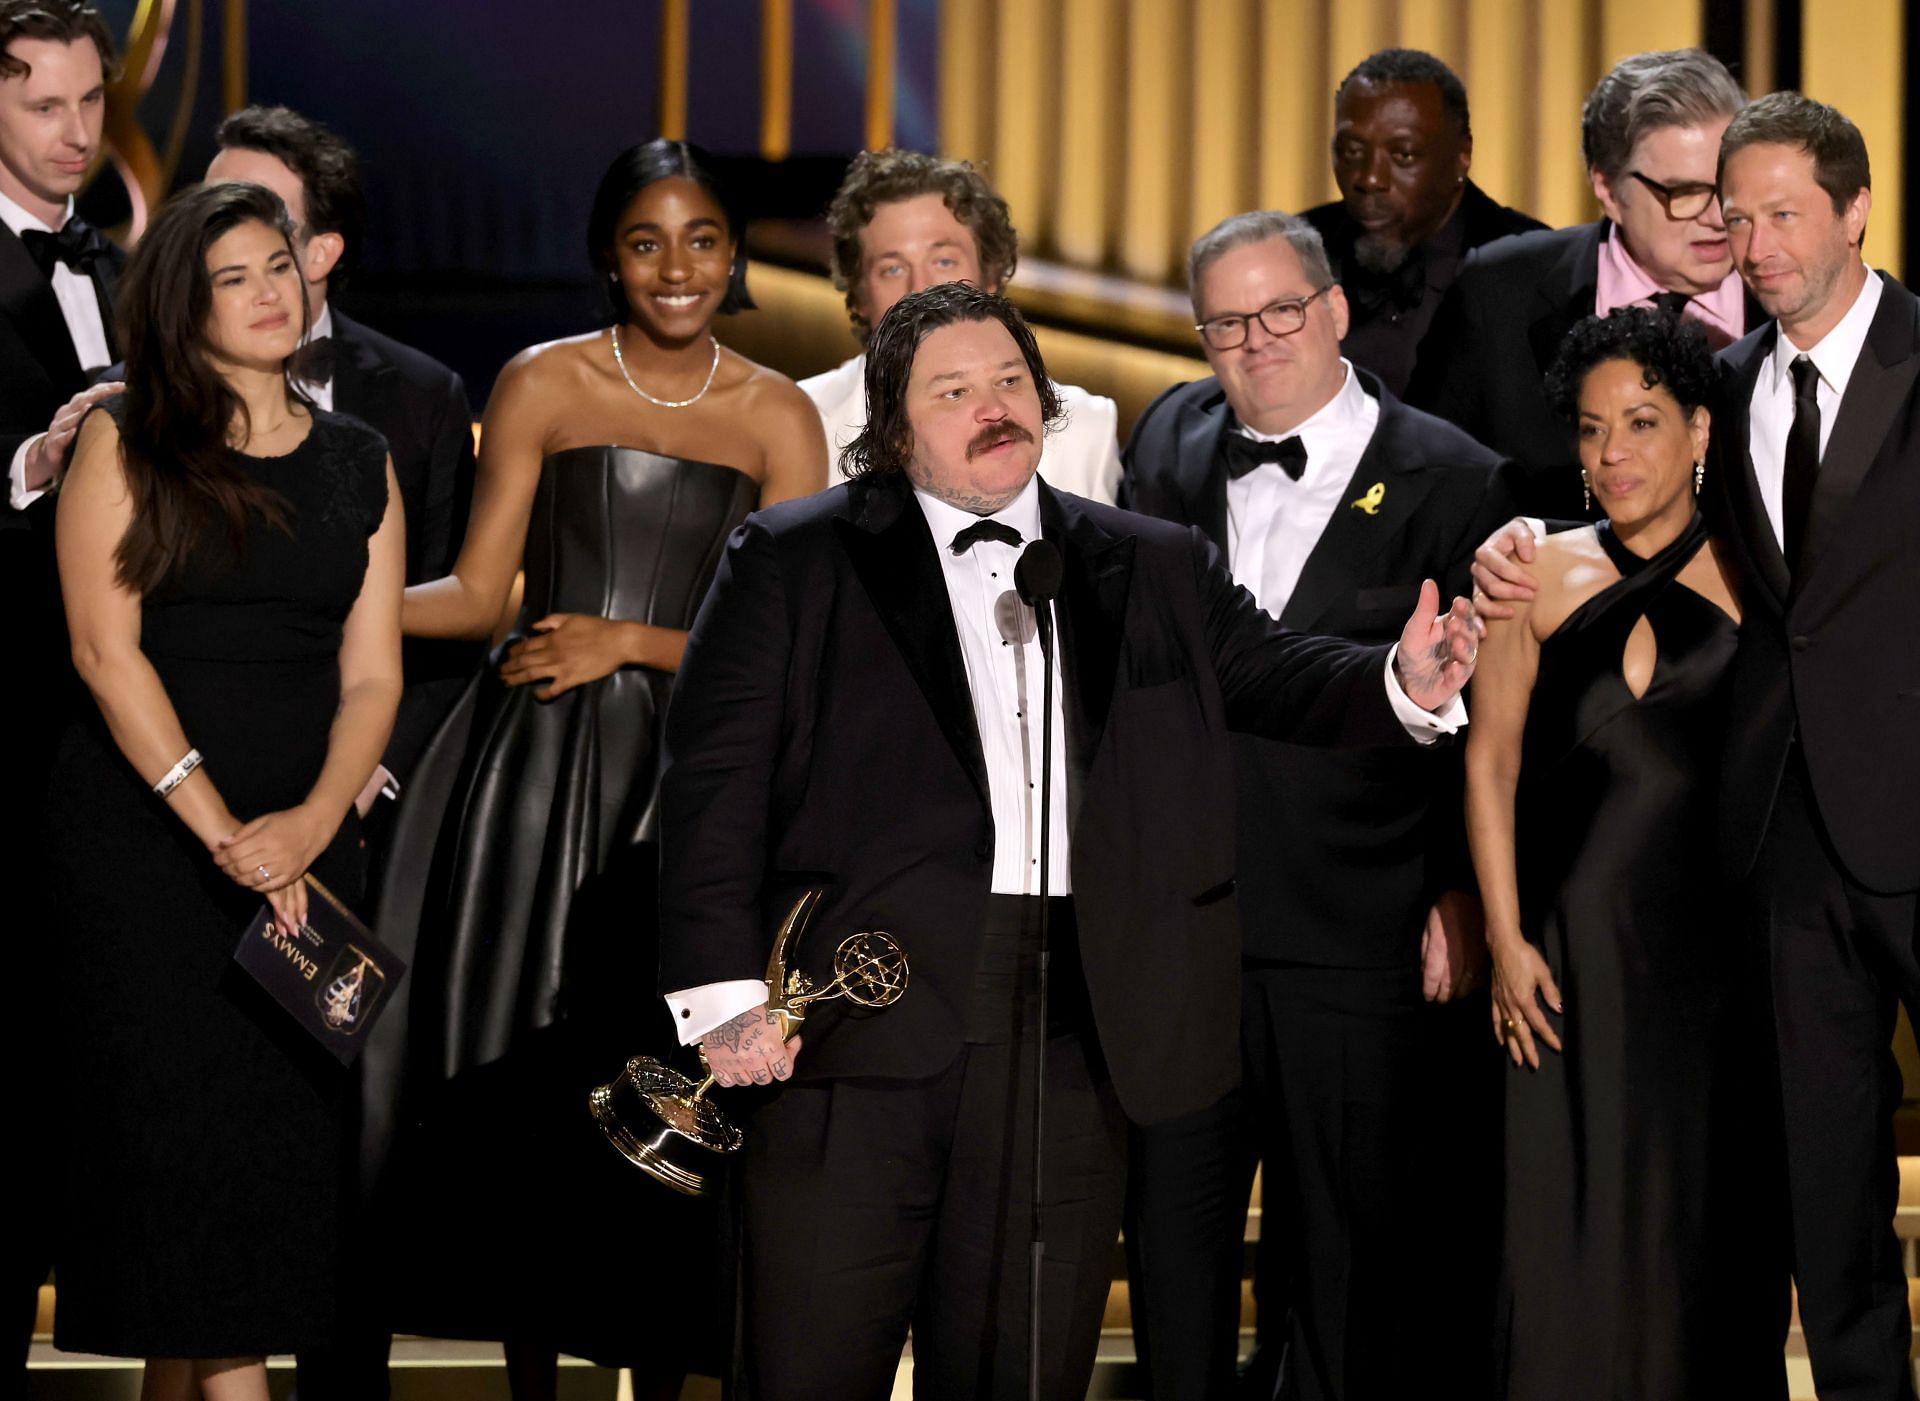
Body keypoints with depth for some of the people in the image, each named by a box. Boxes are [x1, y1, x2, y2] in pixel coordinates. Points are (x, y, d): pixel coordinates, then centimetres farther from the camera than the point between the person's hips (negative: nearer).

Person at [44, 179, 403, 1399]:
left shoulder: (360, 464, 12)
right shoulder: (125, 447, 2)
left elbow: (372, 676, 6)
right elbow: (105, 648, -7)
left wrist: (312, 821, -12)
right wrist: (216, 826, -15)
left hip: (308, 843, 3)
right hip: (143, 831, -3)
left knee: (283, 1117, -2)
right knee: (176, 1107, -6)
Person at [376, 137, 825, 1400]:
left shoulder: (779, 418, 5)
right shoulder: (542, 386, 3)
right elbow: (478, 595, 4)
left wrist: (628, 642, -9)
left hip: (689, 777, 0)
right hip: (535, 772, 0)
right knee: (524, 1087, 0)